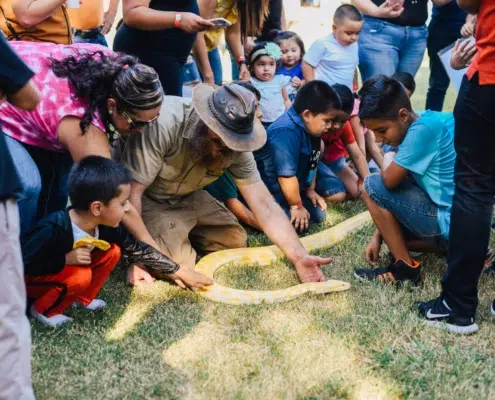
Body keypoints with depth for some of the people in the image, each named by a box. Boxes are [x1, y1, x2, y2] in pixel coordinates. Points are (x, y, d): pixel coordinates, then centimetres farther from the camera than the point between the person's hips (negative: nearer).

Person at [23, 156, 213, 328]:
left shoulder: (104, 226, -14)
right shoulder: (53, 230, -35)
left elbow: (139, 250, -3)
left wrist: (182, 272, 0)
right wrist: (66, 259, -33)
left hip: (65, 272, 7)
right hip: (28, 278, -7)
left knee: (112, 252, -8)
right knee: (80, 277, -31)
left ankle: (82, 299, 7)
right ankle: (44, 309, -7)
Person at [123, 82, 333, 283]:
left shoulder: (235, 145, -18)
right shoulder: (164, 122, -36)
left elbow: (264, 204, -16)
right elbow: (131, 190, -31)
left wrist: (299, 257, -25)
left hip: (186, 198, 6)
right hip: (147, 200, -6)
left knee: (235, 241, 2)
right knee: (178, 263, -23)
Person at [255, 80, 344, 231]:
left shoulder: (309, 128, 0)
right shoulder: (287, 133, -32)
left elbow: (312, 161, 14)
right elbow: (287, 175, -30)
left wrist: (311, 189, 11)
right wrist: (296, 206, -20)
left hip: (292, 187, 10)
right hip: (270, 192, -10)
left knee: (319, 214, 7)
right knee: (299, 223, -22)